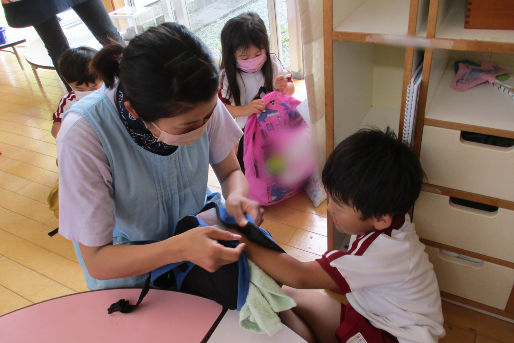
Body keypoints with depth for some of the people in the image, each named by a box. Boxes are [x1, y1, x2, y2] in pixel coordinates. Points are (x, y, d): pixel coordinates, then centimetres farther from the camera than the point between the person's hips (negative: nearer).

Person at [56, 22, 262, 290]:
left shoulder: (200, 103, -23)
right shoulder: (82, 137, -33)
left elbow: (230, 172, -6)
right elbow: (97, 262, -27)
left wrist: (236, 197, -30)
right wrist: (179, 248, -43)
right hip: (125, 263, -1)